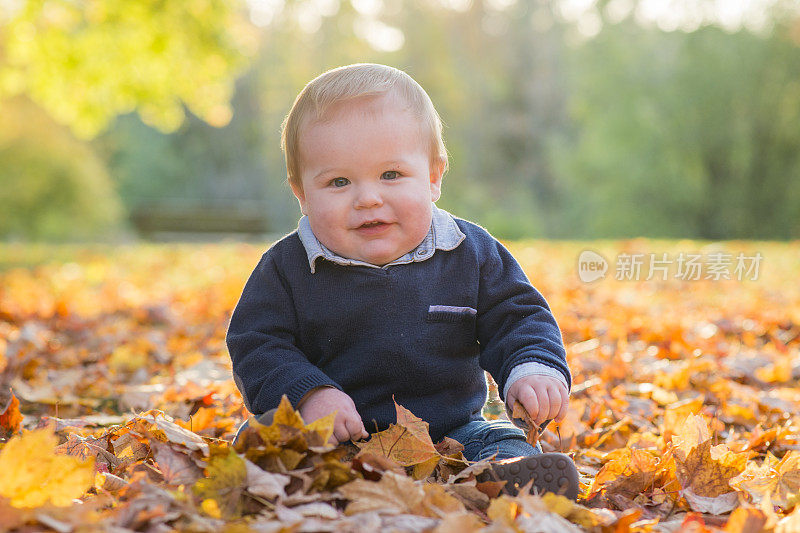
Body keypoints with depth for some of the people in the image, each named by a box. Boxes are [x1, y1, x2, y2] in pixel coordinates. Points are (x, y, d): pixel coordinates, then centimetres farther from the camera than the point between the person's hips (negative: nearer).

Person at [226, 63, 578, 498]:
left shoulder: (471, 254, 1)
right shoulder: (287, 268, -3)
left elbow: (518, 318, 6)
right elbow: (256, 344, -3)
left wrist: (534, 370, -16)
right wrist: (308, 394, -21)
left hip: (451, 432, 2)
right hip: (331, 441, -1)